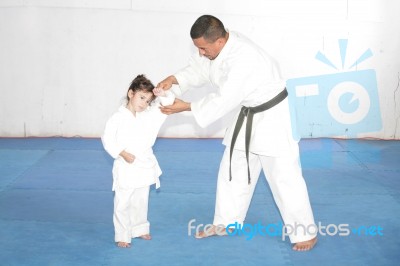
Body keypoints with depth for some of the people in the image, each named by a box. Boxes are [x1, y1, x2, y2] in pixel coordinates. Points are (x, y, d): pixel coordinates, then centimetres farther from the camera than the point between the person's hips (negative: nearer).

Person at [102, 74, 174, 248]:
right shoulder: (117, 118, -12)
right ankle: (122, 236, 11)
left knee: (141, 203, 19)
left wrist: (163, 94, -16)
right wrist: (122, 153, -18)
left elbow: (169, 103, 4)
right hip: (125, 169, -5)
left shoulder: (149, 115, 2)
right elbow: (107, 139, -11)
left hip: (144, 167, 5)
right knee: (123, 204, 1)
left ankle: (139, 229, 34)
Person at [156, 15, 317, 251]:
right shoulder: (217, 45, -8)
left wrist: (187, 107, -25)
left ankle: (306, 233, 13)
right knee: (233, 171, 16)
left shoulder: (244, 58, -35)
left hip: (273, 117, -9)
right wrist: (174, 79, -14)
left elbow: (225, 100, -31)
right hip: (249, 116, 9)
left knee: (284, 177, -3)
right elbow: (200, 68, 5)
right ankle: (225, 223, 31)